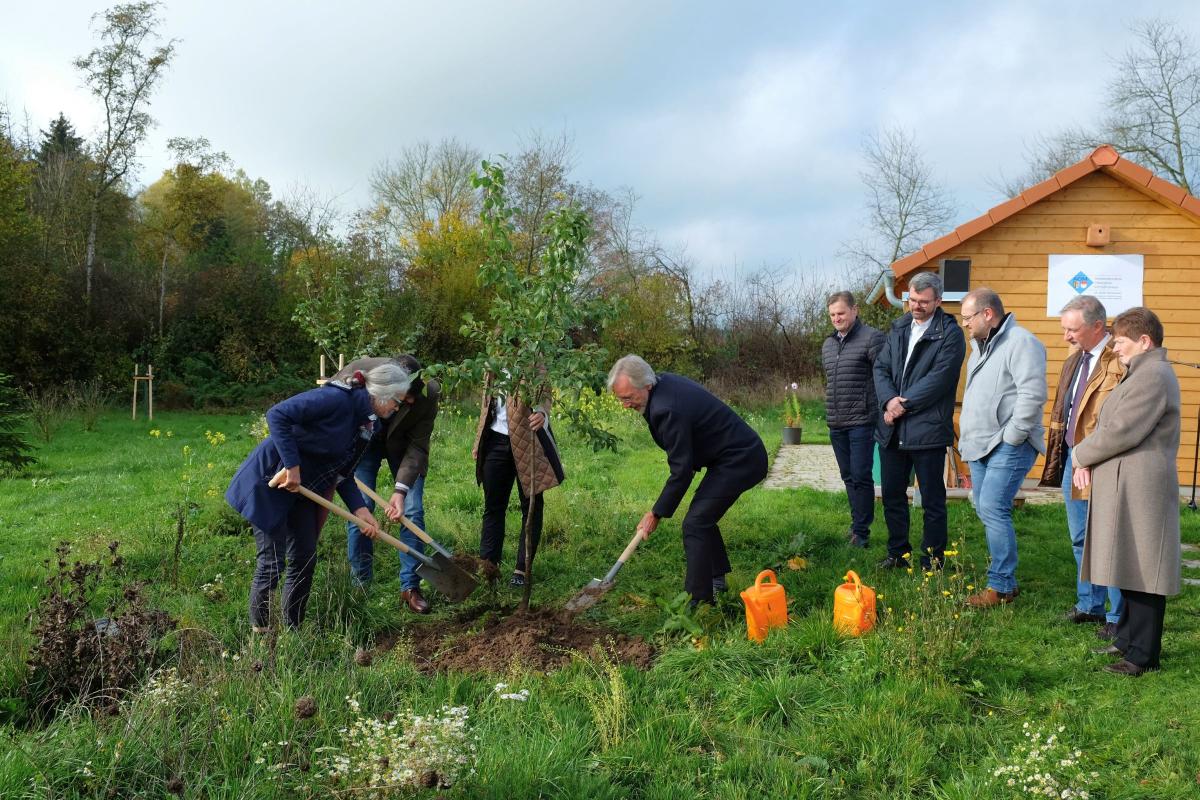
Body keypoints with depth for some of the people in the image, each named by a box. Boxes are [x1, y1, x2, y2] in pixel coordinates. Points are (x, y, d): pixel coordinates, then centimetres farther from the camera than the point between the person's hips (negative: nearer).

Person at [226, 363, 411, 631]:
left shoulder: (366, 423, 5)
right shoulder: (337, 398, -23)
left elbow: (342, 472, 9)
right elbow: (277, 415, -29)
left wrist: (360, 509, -5)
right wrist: (292, 466, -28)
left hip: (302, 488, 9)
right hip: (269, 481, -9)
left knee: (305, 559, 7)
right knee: (272, 562, -5)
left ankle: (293, 629, 18)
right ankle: (259, 632, 8)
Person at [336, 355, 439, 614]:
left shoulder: (428, 394, -32)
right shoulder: (357, 372, -34)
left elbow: (417, 446, -24)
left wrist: (400, 490, -35)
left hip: (403, 445, 0)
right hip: (362, 440, 0)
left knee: (412, 512, -7)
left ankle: (411, 587, 4)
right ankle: (360, 584, 9)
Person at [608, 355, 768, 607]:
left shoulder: (667, 410, -28)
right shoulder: (665, 382, 2)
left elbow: (681, 471, -22)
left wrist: (656, 513, -13)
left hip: (739, 461, -11)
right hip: (744, 454, 11)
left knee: (695, 524, -12)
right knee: (703, 518, 20)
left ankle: (697, 601, -9)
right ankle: (717, 582, 32)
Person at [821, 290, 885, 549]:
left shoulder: (871, 338, -8)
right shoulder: (828, 344, 15)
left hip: (861, 421, -7)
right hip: (836, 423, 7)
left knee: (861, 476, -5)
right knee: (848, 476, 13)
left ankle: (861, 531, 2)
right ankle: (858, 525, 23)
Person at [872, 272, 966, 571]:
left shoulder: (950, 334, -7)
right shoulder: (899, 328, 12)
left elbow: (939, 379, -16)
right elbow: (881, 368, 7)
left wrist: (903, 404, -15)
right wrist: (889, 400, -11)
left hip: (928, 430, -6)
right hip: (892, 429, 6)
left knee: (933, 501, 4)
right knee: (892, 495, 15)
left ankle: (932, 564, 14)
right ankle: (897, 554, 30)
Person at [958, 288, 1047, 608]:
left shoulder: (1021, 343, -13)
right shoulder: (980, 345, 18)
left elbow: (1032, 395, -22)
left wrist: (1011, 437, -19)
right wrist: (968, 436, 17)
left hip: (1007, 447, -9)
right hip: (979, 446, 10)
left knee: (993, 510, -13)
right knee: (986, 511, 11)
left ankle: (1002, 586, -5)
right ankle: (1002, 574, 22)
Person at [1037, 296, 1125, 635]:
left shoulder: (1121, 361, -17)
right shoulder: (1075, 358, 11)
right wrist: (1057, 457, 16)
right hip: (1072, 459, 9)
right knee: (1080, 539, 18)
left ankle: (1119, 616, 13)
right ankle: (1089, 605, 32)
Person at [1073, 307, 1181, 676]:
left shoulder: (1153, 376, -16)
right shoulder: (1143, 373, 19)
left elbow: (1121, 432, -22)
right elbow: (1112, 423, 20)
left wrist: (1080, 455, -6)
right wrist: (1087, 459, 3)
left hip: (1139, 489, -11)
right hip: (1125, 489, 11)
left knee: (1141, 573, -4)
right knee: (1130, 568, 17)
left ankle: (1143, 655, 2)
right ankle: (1128, 639, 27)